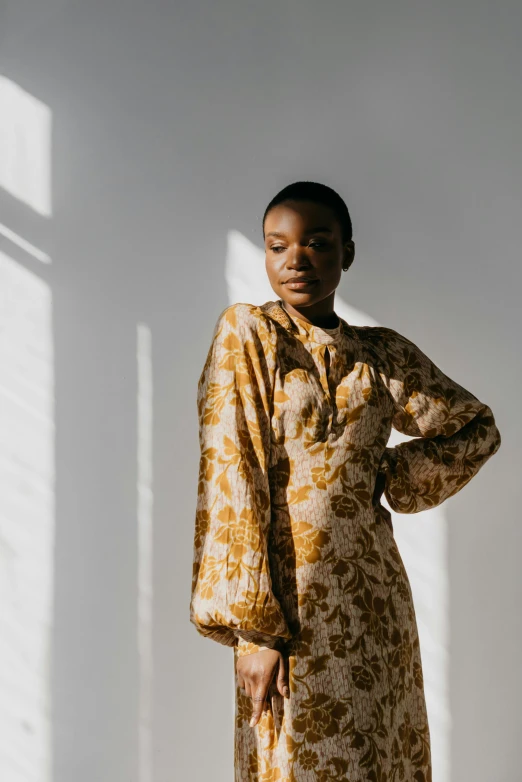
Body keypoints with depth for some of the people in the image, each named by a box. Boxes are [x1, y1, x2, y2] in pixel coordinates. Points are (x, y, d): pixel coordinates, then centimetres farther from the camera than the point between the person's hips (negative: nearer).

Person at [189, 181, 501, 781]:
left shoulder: (382, 353, 7)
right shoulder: (246, 332, -2)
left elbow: (477, 428, 19)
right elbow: (231, 479, -9)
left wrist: (392, 476, 2)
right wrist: (254, 628, -15)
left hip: (376, 597, 4)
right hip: (289, 601, -3)